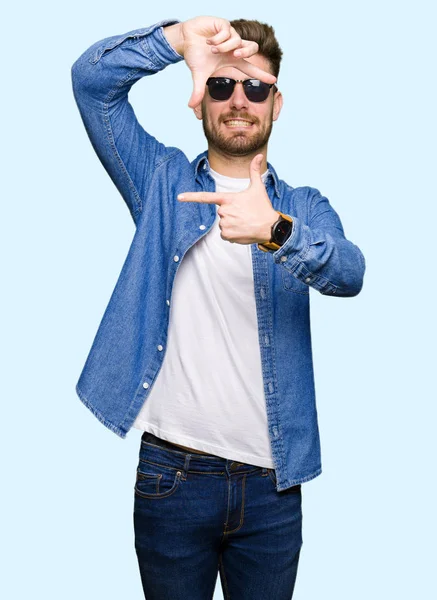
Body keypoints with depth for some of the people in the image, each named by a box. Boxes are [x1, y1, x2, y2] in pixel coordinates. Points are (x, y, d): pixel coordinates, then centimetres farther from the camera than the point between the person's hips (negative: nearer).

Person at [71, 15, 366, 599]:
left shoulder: (305, 207, 6)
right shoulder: (163, 181, 5)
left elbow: (349, 273, -15)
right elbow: (92, 78, -5)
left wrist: (276, 232, -34)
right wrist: (180, 37, -21)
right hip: (171, 474, -1)